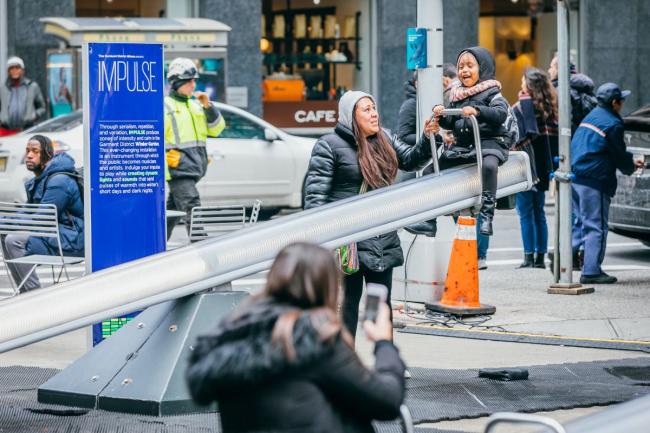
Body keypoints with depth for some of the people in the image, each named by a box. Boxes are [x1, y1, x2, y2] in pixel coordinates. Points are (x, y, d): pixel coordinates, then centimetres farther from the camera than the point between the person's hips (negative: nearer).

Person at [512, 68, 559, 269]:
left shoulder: (520, 107, -10)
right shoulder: (550, 106, 7)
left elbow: (516, 138, -16)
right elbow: (555, 135, 8)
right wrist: (550, 166, 11)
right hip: (543, 167, 6)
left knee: (526, 212, -3)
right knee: (539, 212, 12)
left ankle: (529, 257, -4)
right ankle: (540, 257, 12)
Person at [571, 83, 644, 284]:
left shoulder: (591, 116, 16)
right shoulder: (613, 124, -12)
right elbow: (620, 157, -5)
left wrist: (629, 160, 22)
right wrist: (631, 166, 15)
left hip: (575, 176, 9)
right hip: (593, 181, -9)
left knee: (583, 221, 20)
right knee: (596, 226, -2)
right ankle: (591, 271, -2)